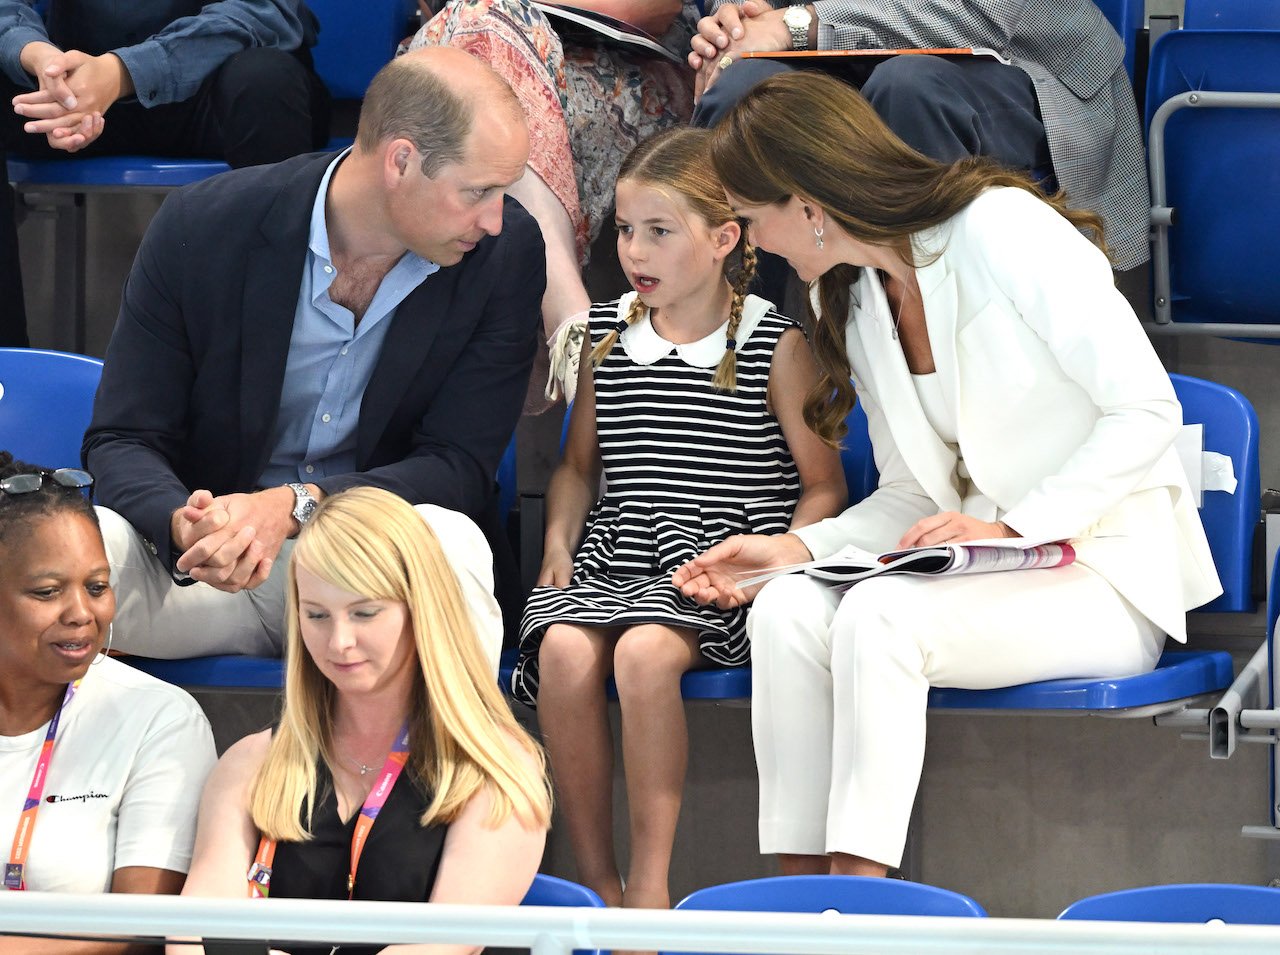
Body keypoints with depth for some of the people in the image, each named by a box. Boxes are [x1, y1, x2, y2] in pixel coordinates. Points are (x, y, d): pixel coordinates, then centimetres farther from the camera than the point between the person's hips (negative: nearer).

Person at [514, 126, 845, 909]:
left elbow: (823, 486, 2)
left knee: (645, 651, -35)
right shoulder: (608, 335, 14)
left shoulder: (776, 346, 0)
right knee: (564, 648, -29)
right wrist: (560, 543, 6)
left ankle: (651, 882, -25)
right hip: (617, 555, 4)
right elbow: (579, 463, 24)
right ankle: (595, 882, -19)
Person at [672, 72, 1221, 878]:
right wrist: (798, 547, -3)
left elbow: (1148, 411, -17)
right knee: (787, 610, -21)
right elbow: (914, 498, 14)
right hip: (994, 571, 7)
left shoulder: (1003, 231, -13)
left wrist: (1008, 528, -22)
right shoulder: (858, 303, 12)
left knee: (879, 618, -32)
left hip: (1114, 577, -7)